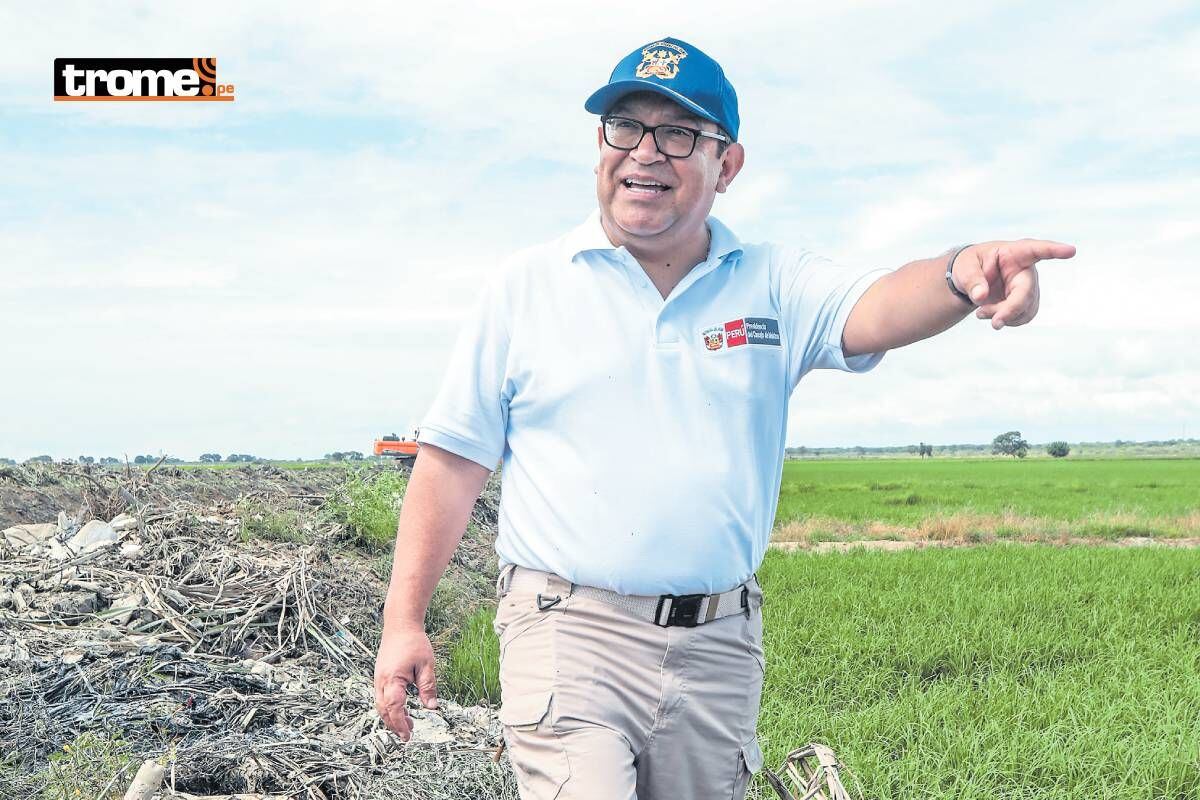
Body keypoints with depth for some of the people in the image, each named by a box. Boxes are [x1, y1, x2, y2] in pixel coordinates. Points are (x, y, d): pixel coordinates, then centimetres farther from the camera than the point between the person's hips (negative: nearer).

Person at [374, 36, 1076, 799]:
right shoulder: (525, 286, 1)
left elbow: (876, 310, -17)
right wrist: (404, 620, -2)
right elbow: (454, 460, 2)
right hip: (570, 627, -2)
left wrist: (962, 274, -40)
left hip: (720, 644, 3)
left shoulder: (772, 284, 4)